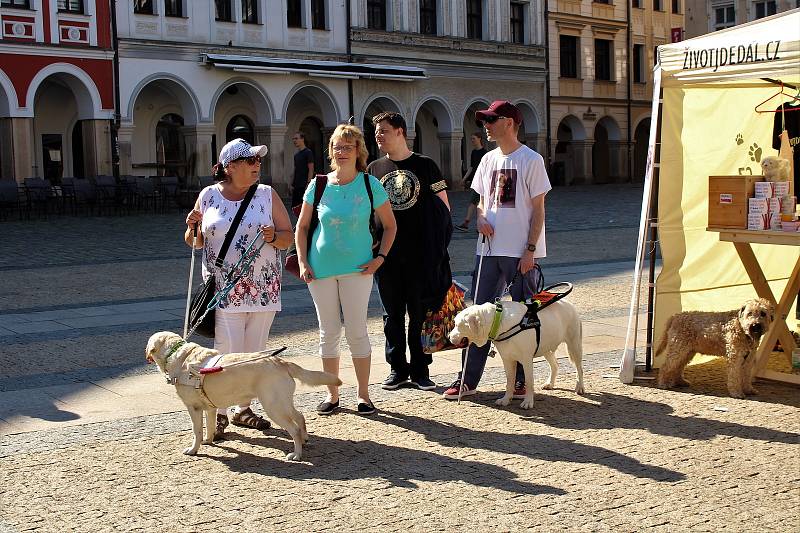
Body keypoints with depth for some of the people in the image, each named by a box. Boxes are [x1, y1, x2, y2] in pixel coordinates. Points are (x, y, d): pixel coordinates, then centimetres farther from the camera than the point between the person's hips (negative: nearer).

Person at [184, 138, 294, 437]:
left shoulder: (267, 195, 4)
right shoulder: (209, 196, 3)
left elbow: (288, 236, 4)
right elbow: (196, 242, 13)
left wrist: (273, 237, -17)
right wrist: (192, 227, -9)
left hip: (264, 287, 2)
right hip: (224, 288, -2)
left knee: (254, 353, 8)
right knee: (228, 352, -9)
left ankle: (243, 409, 22)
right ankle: (219, 412, 4)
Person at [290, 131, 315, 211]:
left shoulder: (308, 152, -7)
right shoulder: (296, 154, 17)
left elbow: (311, 170, -11)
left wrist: (308, 183, -18)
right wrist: (292, 184, 14)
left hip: (304, 186, -8)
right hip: (296, 186, 8)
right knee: (294, 208, 7)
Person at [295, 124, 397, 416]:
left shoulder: (370, 184, -3)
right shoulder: (318, 186, 0)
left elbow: (389, 225, 6)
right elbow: (301, 227, 9)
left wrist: (380, 258, -5)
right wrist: (303, 263, -1)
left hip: (357, 268, -2)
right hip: (321, 268, 2)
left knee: (357, 332, 0)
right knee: (328, 332, 8)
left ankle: (364, 394, 13)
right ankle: (332, 394, 19)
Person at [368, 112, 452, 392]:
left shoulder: (425, 165, 1)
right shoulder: (374, 169, 8)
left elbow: (443, 206, 3)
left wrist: (438, 246, -2)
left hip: (421, 253, -3)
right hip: (387, 253, 3)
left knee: (420, 313, 2)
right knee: (393, 313, 8)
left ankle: (420, 370, 11)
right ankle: (397, 369, 17)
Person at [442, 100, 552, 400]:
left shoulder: (531, 160, -6)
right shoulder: (488, 160, 12)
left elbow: (538, 209, -8)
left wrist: (530, 249, -13)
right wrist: (481, 218, -3)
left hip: (520, 252, -6)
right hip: (489, 249, 6)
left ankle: (521, 380, 14)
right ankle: (468, 380, 11)